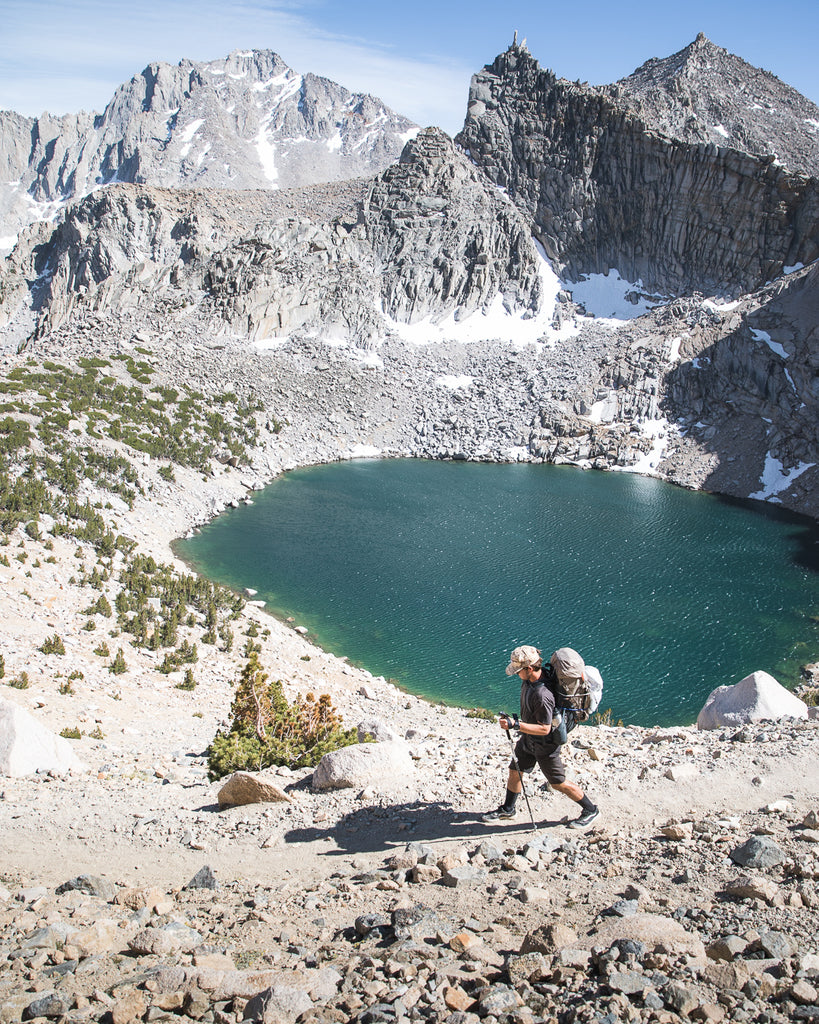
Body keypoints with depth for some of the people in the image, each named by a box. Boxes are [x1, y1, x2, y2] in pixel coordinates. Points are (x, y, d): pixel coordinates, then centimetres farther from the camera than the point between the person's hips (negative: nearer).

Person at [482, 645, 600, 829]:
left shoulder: (542, 695, -38)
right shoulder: (530, 678, -10)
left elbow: (544, 729, -32)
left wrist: (515, 725, -36)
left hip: (545, 744, -8)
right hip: (528, 738, 8)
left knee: (558, 783, 7)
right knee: (514, 772, 18)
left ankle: (590, 810, 26)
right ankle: (507, 809, 39)